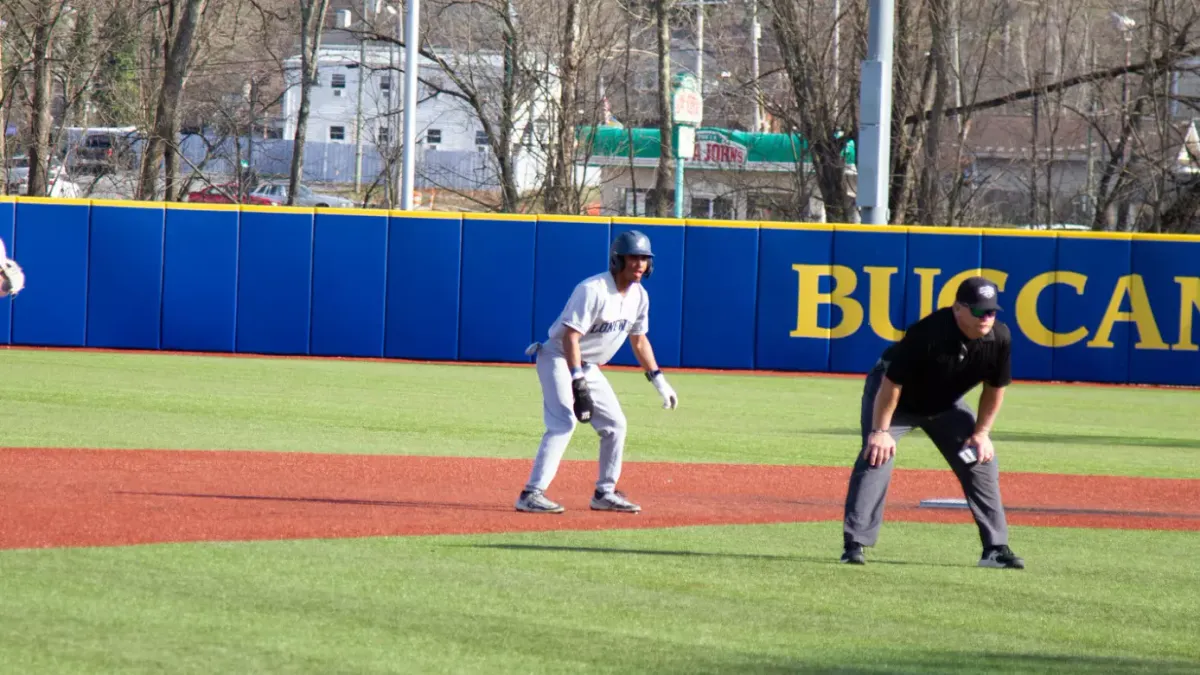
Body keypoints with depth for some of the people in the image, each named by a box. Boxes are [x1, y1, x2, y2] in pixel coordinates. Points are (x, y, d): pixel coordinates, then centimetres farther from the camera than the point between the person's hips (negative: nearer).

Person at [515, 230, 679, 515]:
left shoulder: (639, 296, 2)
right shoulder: (592, 290, -24)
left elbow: (639, 341, 15)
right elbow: (570, 337, -28)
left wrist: (659, 381, 12)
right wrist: (577, 383, -34)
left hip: (588, 367, 9)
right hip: (559, 359, -9)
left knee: (615, 424, 9)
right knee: (563, 423, -23)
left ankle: (605, 493, 22)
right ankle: (531, 494, -28)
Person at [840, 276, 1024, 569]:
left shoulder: (999, 338, -22)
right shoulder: (929, 333, -38)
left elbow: (994, 387, -3)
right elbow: (891, 381, -29)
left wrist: (982, 432, -3)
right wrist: (880, 430, -24)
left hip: (944, 405, 5)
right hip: (896, 399, -5)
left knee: (981, 462, 0)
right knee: (876, 456, -23)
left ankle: (996, 548, 8)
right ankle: (854, 545, -22)